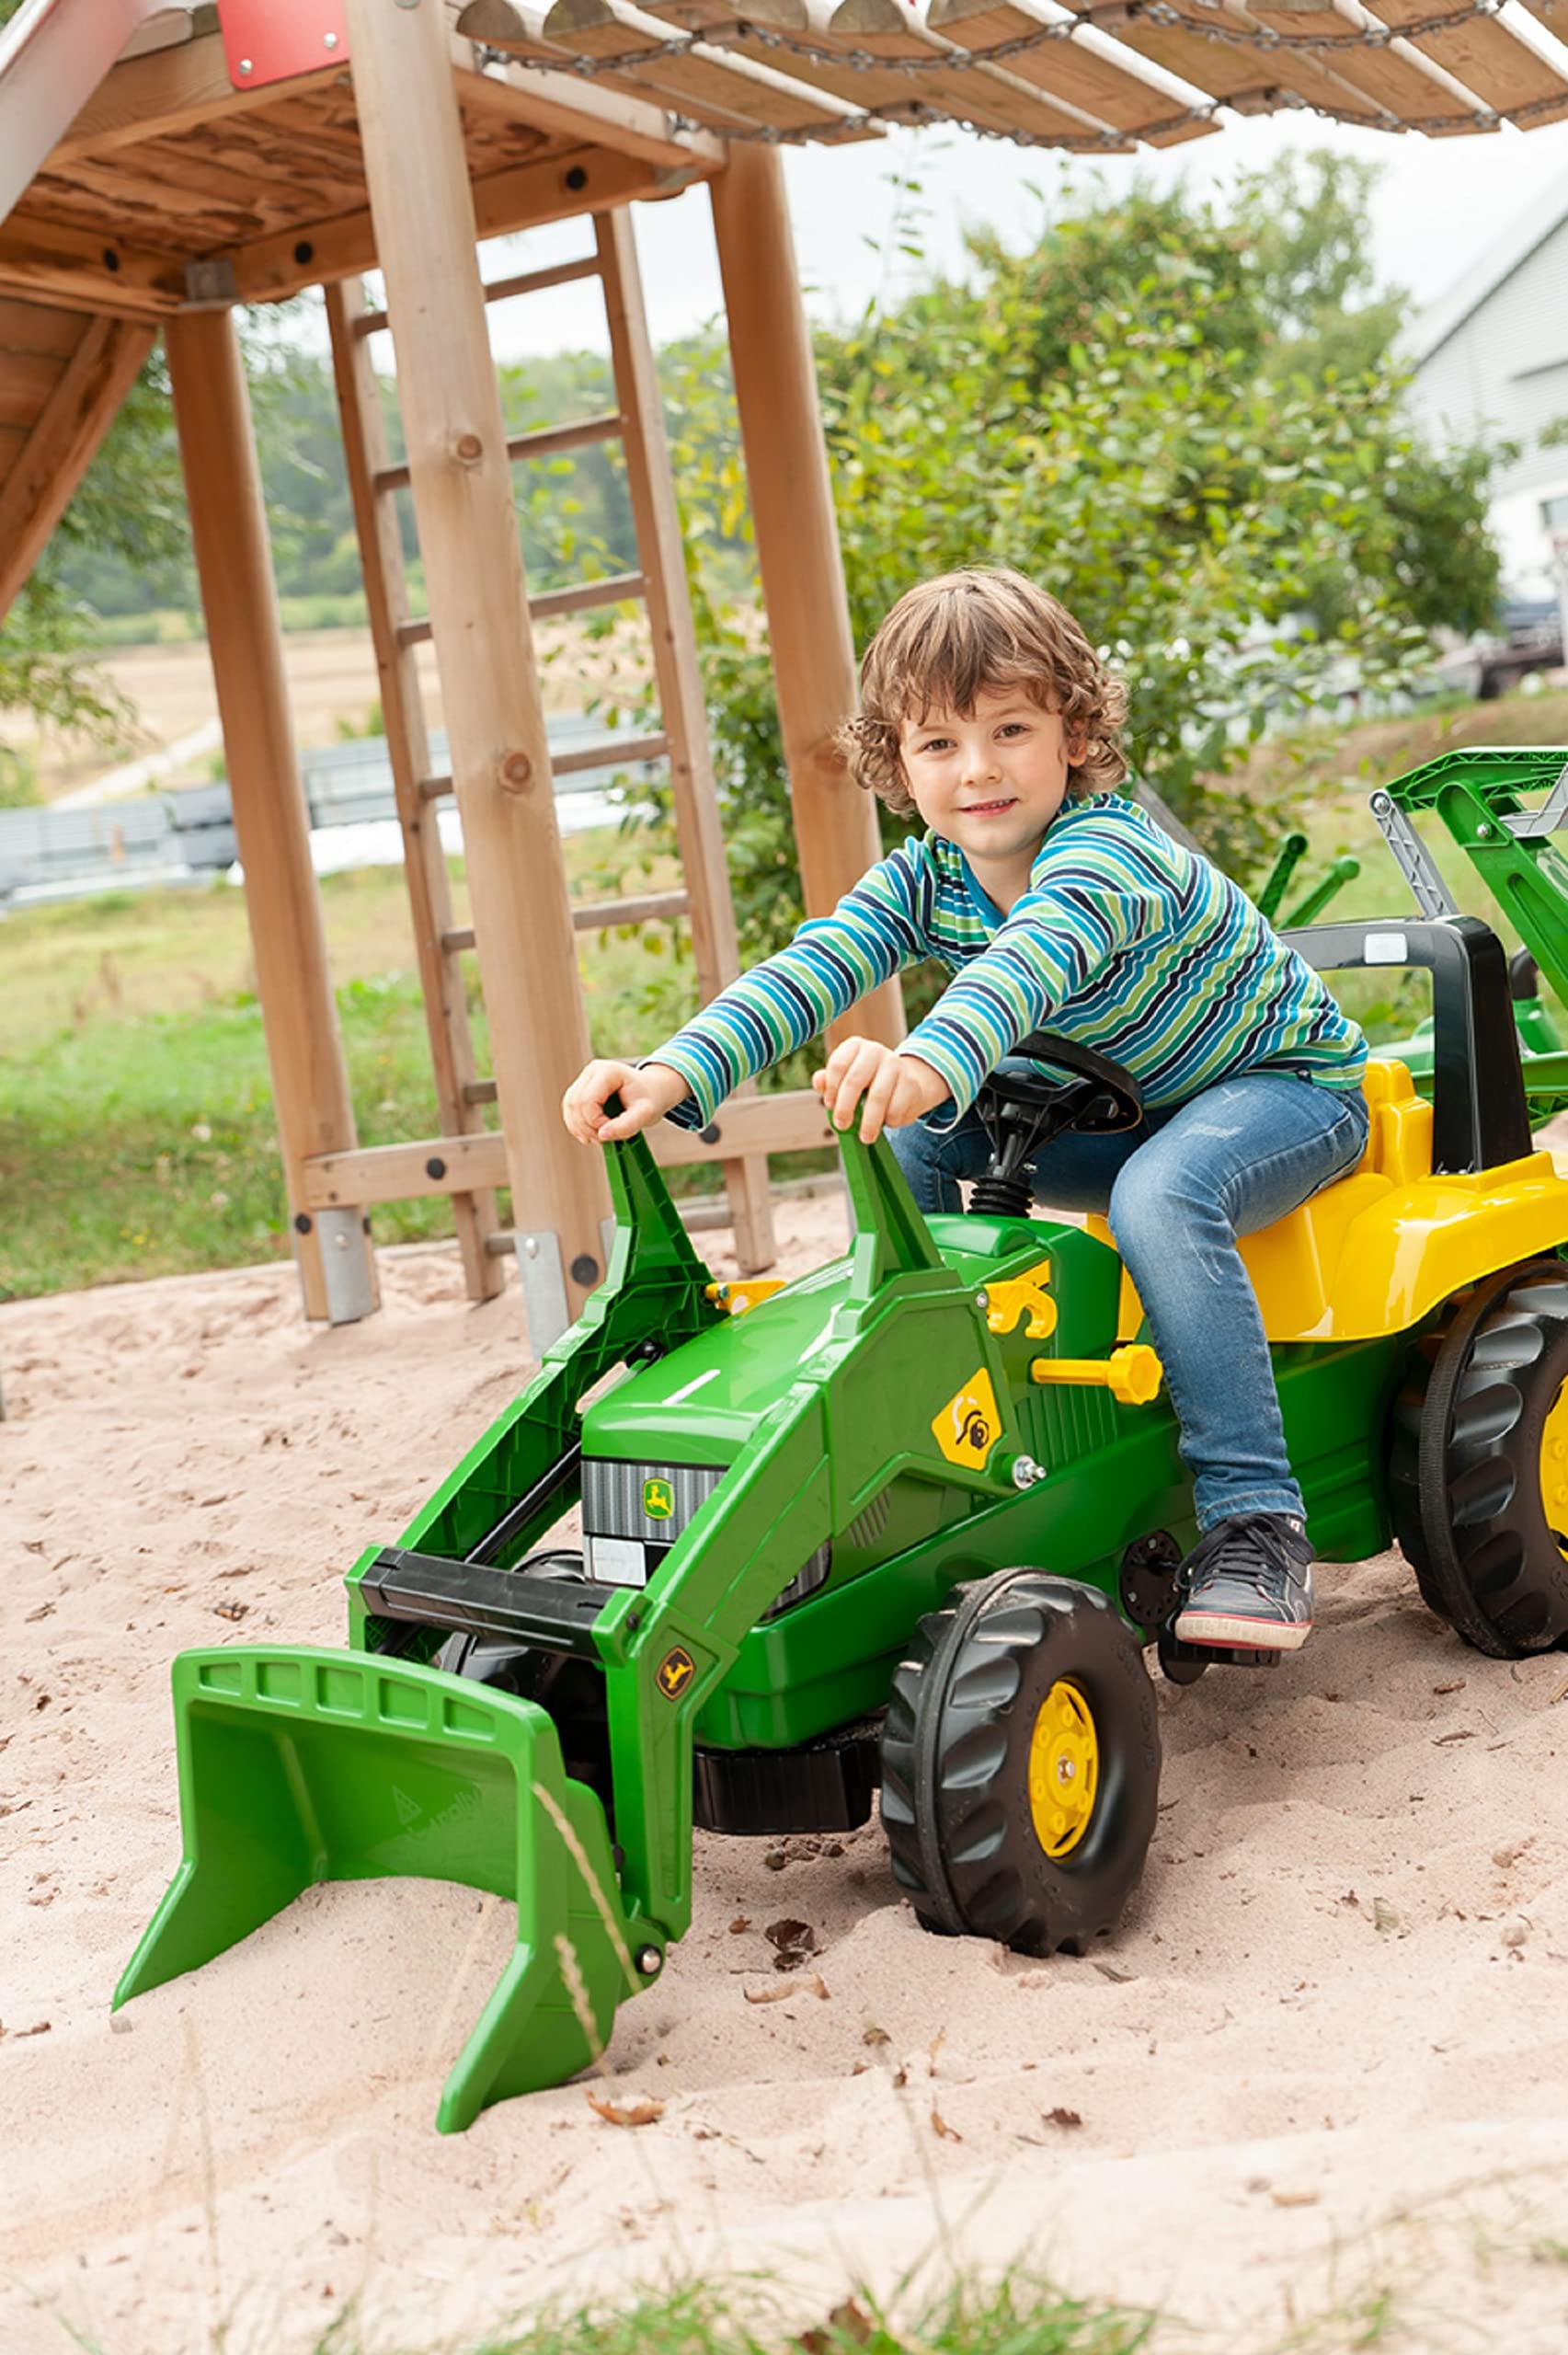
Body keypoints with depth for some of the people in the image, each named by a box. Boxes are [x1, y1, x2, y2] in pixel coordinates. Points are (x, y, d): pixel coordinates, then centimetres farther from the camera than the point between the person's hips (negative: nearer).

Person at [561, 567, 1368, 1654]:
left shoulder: (1110, 849, -30)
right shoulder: (925, 879, -9)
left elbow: (1036, 956, -52)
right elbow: (814, 967, -25)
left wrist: (932, 1060, -72)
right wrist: (677, 1074, -42)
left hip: (1291, 1084, -7)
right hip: (1128, 1108, 7)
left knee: (1159, 1195, -37)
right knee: (906, 1144, -8)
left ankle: (1255, 1523, -31)